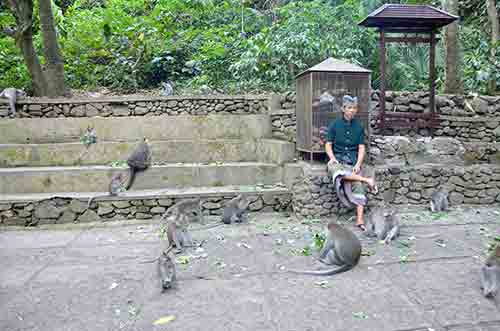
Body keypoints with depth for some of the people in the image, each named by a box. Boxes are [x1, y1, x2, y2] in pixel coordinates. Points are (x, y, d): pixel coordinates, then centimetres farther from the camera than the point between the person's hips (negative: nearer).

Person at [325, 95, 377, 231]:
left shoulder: (358, 126, 11)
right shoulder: (335, 125, 6)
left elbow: (361, 147, 6)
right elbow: (328, 145, 5)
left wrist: (358, 164, -9)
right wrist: (333, 158, -13)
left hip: (353, 161, 1)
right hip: (338, 160, -1)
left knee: (358, 185, -23)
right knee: (337, 170, -38)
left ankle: (360, 219, -28)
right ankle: (367, 180, -26)